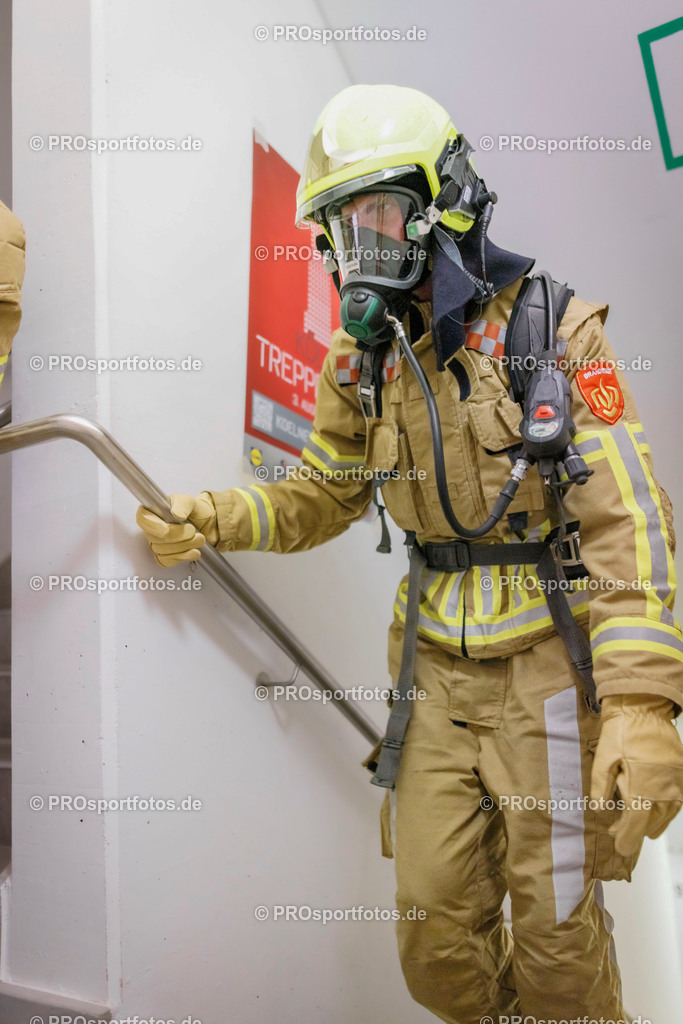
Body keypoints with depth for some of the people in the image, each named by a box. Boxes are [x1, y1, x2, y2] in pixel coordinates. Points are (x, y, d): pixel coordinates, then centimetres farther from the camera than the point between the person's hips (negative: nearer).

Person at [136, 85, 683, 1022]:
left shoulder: (554, 333, -10)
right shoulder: (366, 362, 5)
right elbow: (320, 497, 13)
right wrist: (214, 519, -5)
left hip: (548, 664, -4)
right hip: (438, 670, 4)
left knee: (556, 932, 5)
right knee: (436, 936, 10)